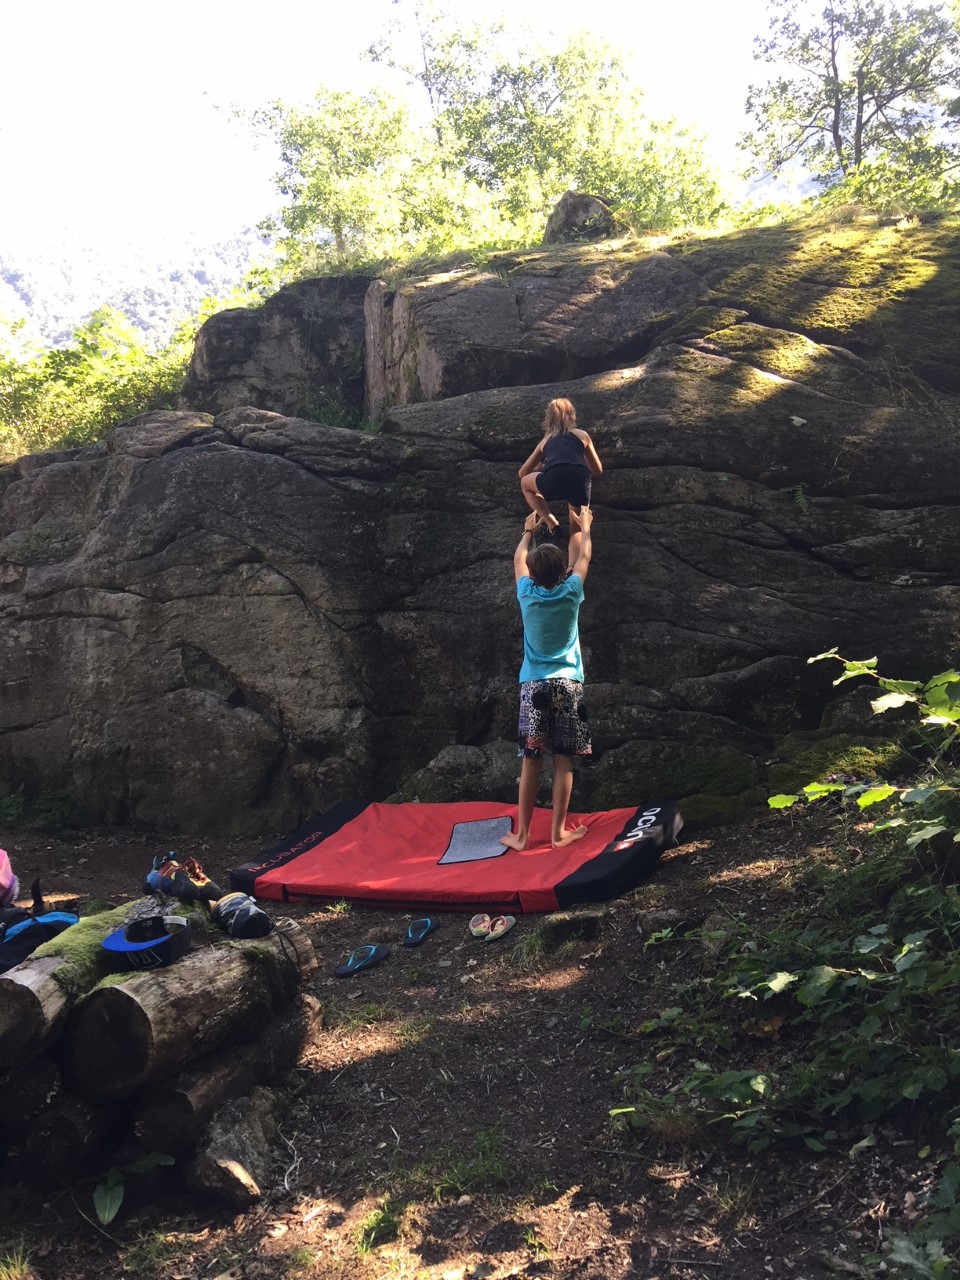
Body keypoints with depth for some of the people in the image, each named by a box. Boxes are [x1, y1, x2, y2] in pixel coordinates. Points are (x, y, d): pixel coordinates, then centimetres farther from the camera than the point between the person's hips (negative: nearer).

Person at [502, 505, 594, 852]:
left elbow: (519, 559, 20)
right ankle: (558, 832, 10)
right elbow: (583, 557, 14)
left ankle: (521, 834, 7)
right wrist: (584, 527, 31)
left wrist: (529, 531, 36)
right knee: (563, 761, 4)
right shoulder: (570, 593, -5)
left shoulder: (527, 594, -2)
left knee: (530, 761, 3)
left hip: (533, 686, 1)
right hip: (567, 684, -1)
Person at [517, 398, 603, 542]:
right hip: (581, 482, 1)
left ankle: (551, 524, 17)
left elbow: (522, 473, 41)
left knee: (525, 483, 31)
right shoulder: (582, 435, 30)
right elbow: (598, 470, 37)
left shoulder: (545, 440, 32)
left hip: (553, 483, -1)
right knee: (577, 528, 27)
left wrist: (539, 468, 62)